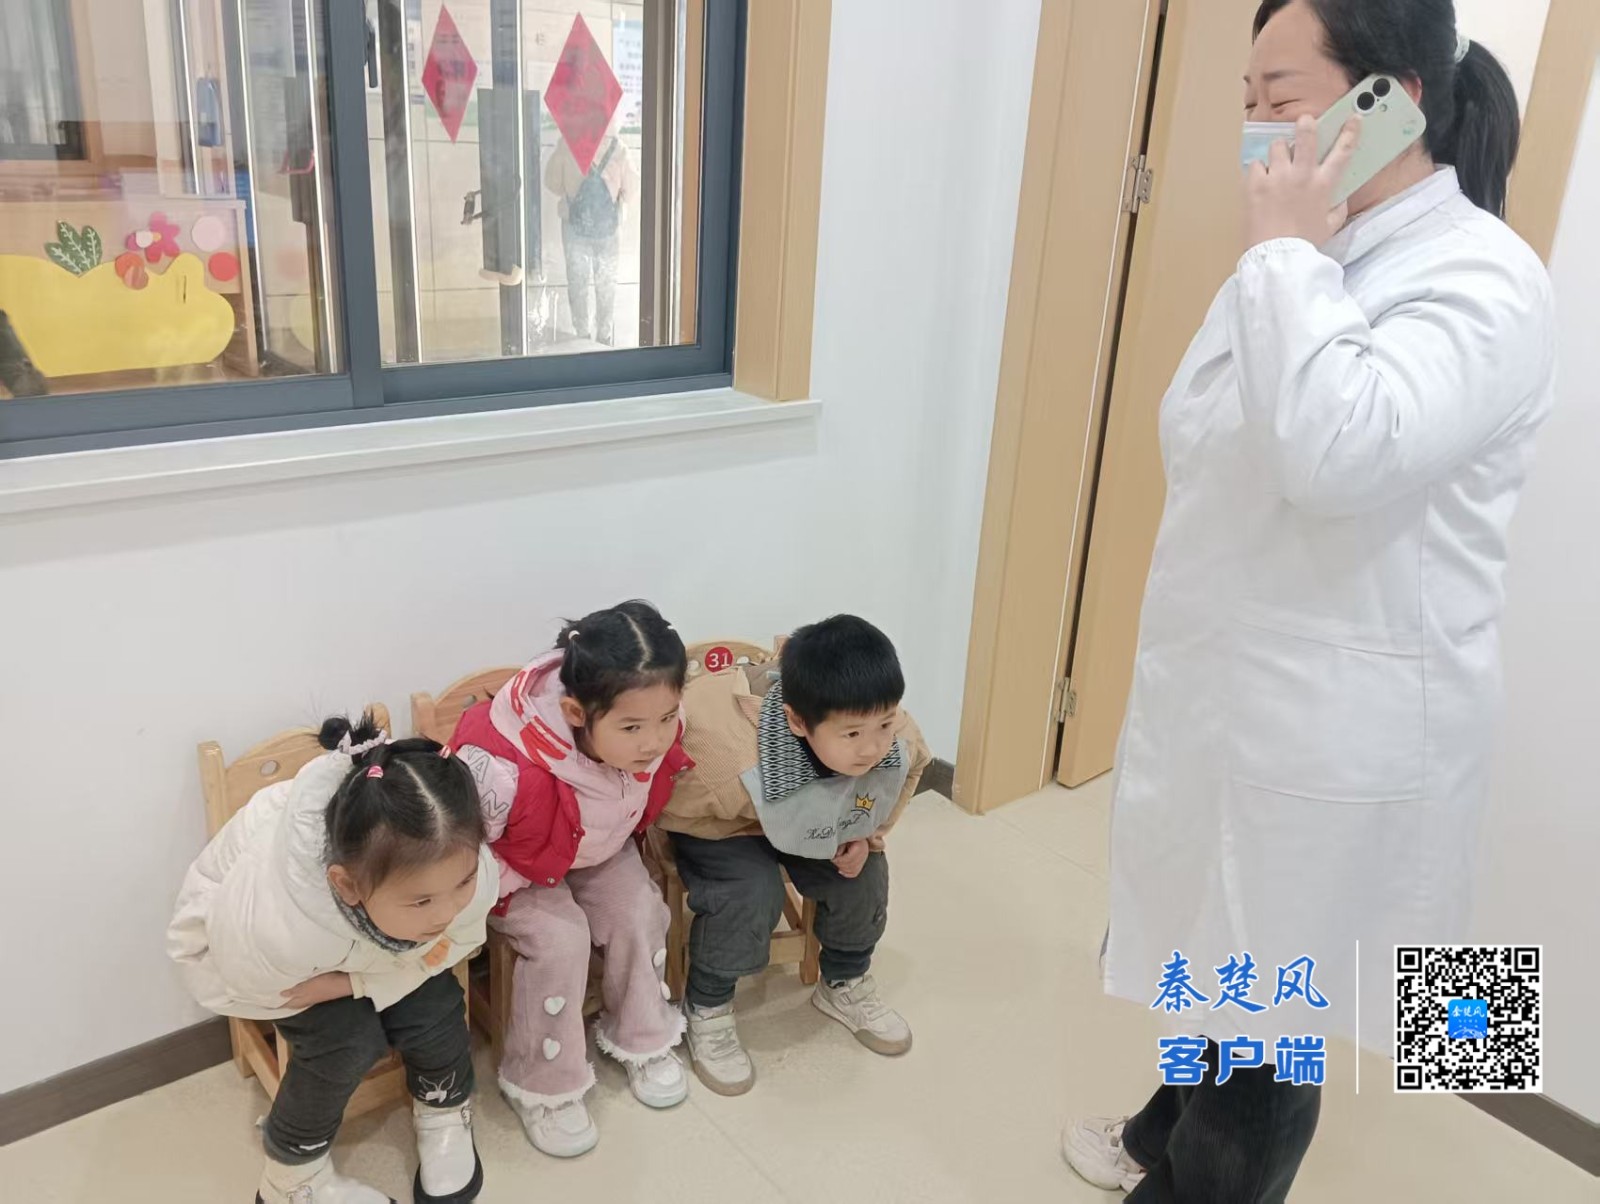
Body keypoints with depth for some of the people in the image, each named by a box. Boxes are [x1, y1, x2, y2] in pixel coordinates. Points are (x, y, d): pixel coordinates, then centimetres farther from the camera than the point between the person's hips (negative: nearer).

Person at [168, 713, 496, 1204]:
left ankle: (443, 1117, 17)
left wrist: (347, 983, -26)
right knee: (346, 1039, -20)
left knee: (433, 1007, -14)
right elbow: (234, 979, -22)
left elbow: (450, 943, -15)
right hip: (229, 936, -3)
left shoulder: (461, 870, -38)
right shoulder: (274, 928, -46)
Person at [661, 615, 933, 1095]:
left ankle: (845, 985, 20)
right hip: (722, 826, -4)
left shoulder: (901, 743, -30)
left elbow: (906, 772, -2)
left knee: (865, 876, -11)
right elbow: (673, 808, -25)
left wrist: (867, 835, -9)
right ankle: (706, 1009, 0)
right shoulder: (732, 757, -46)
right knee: (750, 894, -27)